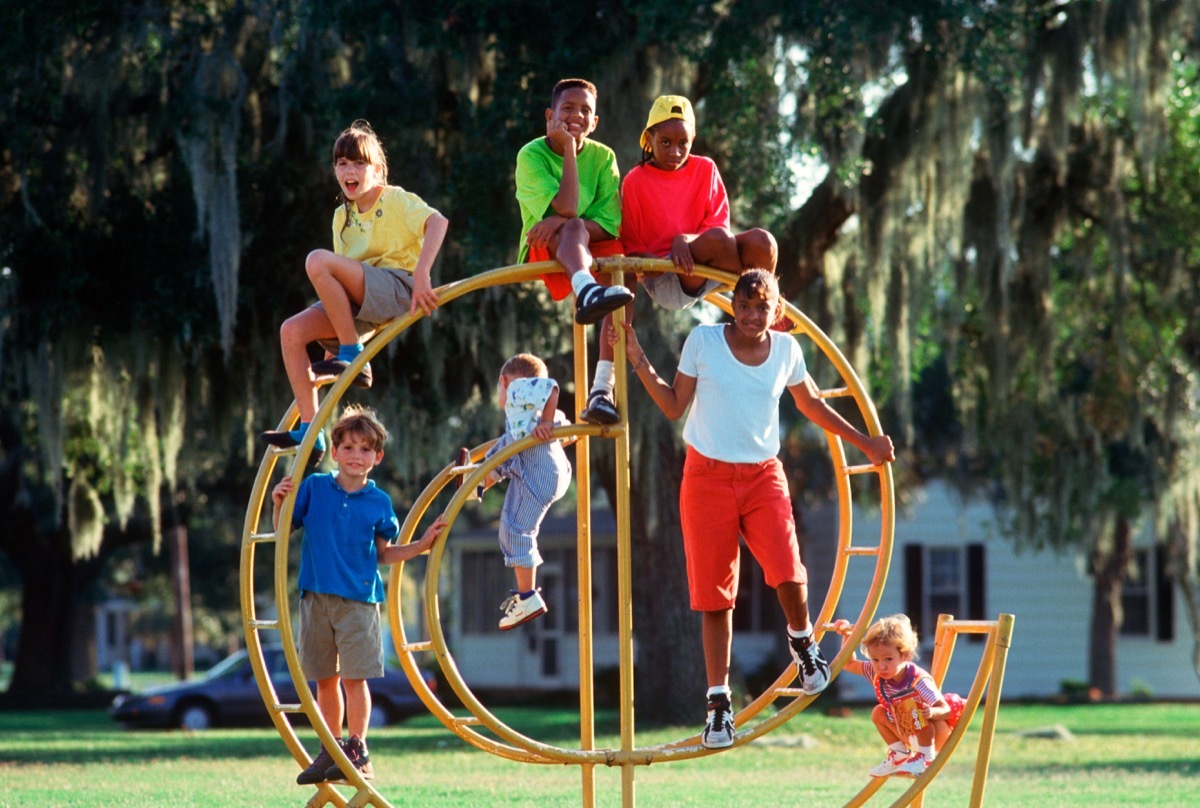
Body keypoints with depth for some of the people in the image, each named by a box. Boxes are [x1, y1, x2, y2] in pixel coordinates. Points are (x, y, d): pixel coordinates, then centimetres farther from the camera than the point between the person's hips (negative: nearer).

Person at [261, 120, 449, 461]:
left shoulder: (395, 200, -1)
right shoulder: (343, 216, 19)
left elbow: (437, 222, -19)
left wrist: (421, 274, -31)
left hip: (396, 289, -8)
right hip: (360, 303, 8)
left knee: (318, 261, -27)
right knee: (292, 330, -11)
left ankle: (353, 357, -20)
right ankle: (309, 431, -13)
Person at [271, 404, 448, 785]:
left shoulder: (378, 503, 4)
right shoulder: (314, 488, 3)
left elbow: (383, 553, 13)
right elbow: (283, 530, 7)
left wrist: (422, 544, 2)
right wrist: (279, 503, -11)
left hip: (359, 600, -1)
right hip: (317, 596, 1)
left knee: (354, 678, -6)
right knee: (325, 680, 8)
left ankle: (357, 752, 2)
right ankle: (330, 751, 16)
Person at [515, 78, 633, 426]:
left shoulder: (602, 157, 3)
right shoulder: (532, 155, -6)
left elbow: (610, 224, -7)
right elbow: (565, 209, -20)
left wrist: (559, 222, -22)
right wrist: (568, 149, -17)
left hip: (592, 252, 4)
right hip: (543, 252, -4)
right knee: (574, 226, -34)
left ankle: (603, 389, -32)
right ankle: (586, 292, -72)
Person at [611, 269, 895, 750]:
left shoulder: (786, 350, 2)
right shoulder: (703, 341, -4)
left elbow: (812, 405, 18)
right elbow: (674, 406, 2)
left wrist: (864, 442, 20)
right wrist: (637, 360, -7)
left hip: (763, 476, 1)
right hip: (708, 476, -1)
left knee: (788, 573, -20)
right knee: (714, 595, -2)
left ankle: (802, 641, 13)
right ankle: (718, 701, 9)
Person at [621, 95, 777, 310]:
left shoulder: (706, 169, 8)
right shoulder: (635, 182, 0)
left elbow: (719, 223, 0)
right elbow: (632, 249, 2)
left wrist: (684, 240, -21)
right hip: (663, 282, -3)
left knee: (761, 241, -26)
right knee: (717, 238, -33)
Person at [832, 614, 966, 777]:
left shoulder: (918, 681, -32)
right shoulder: (877, 675, -12)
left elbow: (946, 710, -32)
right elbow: (850, 664, 3)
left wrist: (931, 713, -54)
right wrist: (846, 636, -7)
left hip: (938, 733, -8)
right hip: (911, 736, 8)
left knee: (913, 707, -32)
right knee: (878, 713, -1)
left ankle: (927, 758, -19)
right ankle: (900, 756, 7)